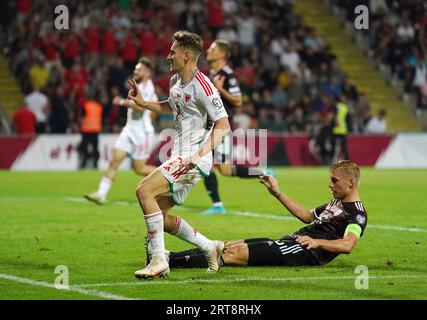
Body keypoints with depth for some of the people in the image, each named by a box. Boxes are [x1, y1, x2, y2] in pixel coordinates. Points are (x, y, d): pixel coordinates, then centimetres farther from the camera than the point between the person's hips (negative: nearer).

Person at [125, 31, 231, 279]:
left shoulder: (202, 86, -15)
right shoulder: (175, 81, 13)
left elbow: (223, 125, -19)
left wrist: (200, 153, -30)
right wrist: (143, 103, 24)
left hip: (194, 158, -10)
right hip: (180, 156, 10)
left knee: (144, 190, -23)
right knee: (160, 215, 10)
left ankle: (159, 260, -21)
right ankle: (210, 247, 24)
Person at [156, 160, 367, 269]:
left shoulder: (357, 213, -7)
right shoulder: (336, 203, 24)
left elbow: (348, 245, -23)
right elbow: (308, 216, 35)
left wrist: (317, 242, -36)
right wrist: (278, 193, 32)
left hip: (307, 252, -10)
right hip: (290, 241, 10)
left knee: (236, 254, -20)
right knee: (229, 246, -3)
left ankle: (169, 261, -29)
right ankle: (171, 256, -11)